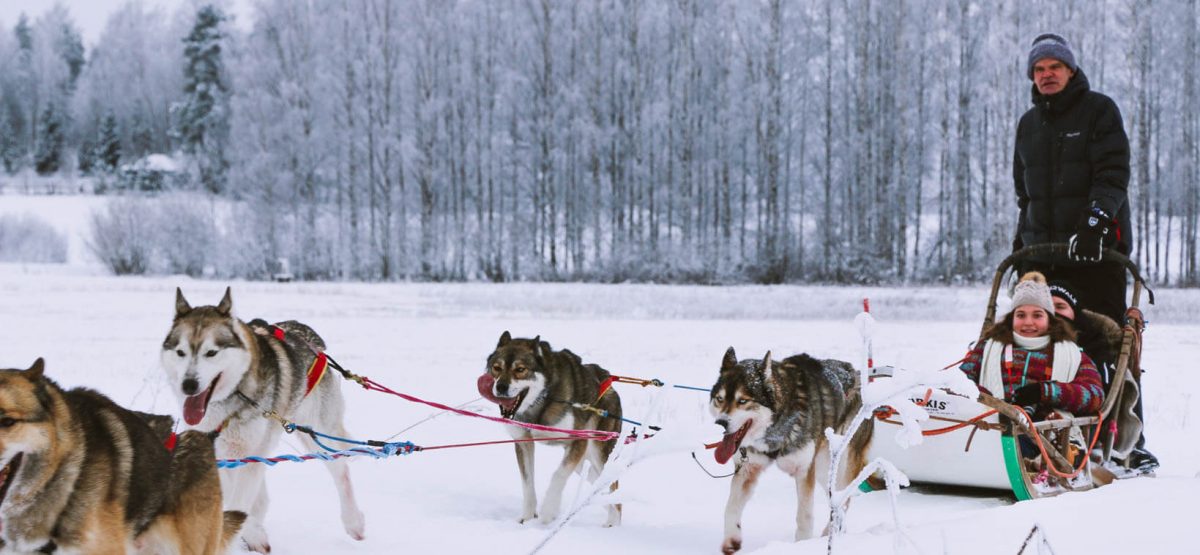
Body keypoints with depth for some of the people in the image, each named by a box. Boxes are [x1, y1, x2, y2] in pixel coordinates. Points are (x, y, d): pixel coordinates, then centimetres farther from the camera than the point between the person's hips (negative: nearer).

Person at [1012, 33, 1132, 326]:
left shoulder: (1100, 109, 0)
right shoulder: (1028, 123, 18)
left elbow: (1113, 175, -11)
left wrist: (1095, 222, -25)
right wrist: (1021, 239, 17)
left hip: (1096, 247, -5)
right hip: (1040, 250, 5)